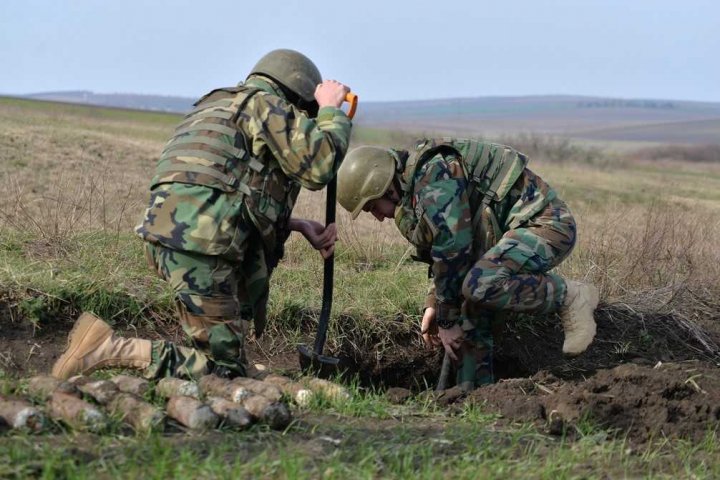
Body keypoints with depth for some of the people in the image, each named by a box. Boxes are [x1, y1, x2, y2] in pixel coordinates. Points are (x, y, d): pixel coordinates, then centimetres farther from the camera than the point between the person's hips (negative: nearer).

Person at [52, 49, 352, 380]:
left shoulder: (222, 104, 32)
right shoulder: (268, 104, 4)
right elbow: (318, 167, -7)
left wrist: (298, 226, 25)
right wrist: (331, 111, 10)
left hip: (167, 235, 9)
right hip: (198, 244, -9)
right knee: (224, 370, -5)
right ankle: (109, 348, -16)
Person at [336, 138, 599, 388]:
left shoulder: (434, 175, -20)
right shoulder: (418, 182, 13)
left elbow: (452, 251, -22)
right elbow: (444, 251, 25)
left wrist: (448, 321, -12)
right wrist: (434, 304, 15)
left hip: (545, 224, -10)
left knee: (479, 287, -29)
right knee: (473, 317, 5)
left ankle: (570, 297, -13)